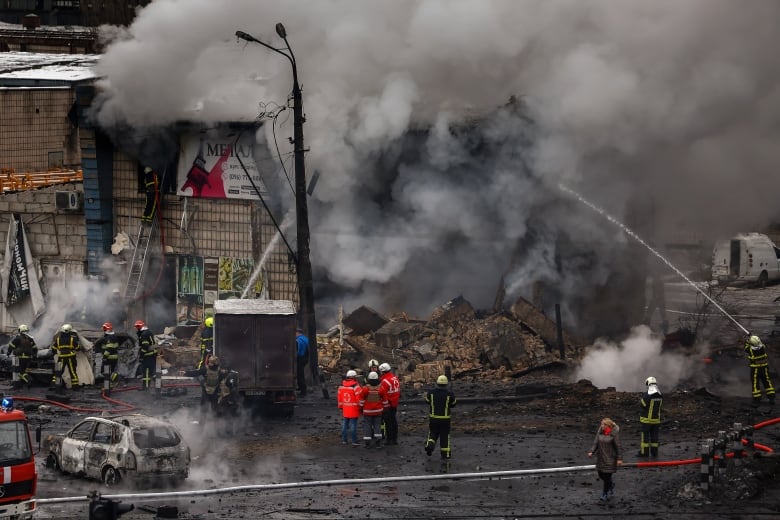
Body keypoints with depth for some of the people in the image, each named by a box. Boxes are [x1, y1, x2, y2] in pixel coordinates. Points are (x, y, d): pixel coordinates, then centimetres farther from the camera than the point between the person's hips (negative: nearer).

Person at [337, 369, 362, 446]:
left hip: (345, 410, 6)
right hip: (354, 410, -6)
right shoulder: (355, 386, -16)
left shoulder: (342, 386, 5)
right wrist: (360, 407, -4)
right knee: (353, 425, -4)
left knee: (345, 424, 16)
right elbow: (359, 397, -17)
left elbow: (339, 397, 12)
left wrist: (341, 407, 22)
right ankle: (354, 441, -3)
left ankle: (344, 440, 22)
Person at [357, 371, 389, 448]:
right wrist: (385, 407, 16)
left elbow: (361, 399, -6)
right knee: (377, 425, 9)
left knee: (367, 425, 6)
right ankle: (378, 443, 3)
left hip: (367, 411, -2)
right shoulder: (381, 389, -7)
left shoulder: (365, 389, -13)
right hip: (378, 411, 2)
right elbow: (385, 400, 2)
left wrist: (361, 408, 7)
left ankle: (367, 443, 4)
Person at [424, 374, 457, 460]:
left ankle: (430, 445, -6)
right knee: (445, 436, 9)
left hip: (433, 418, 1)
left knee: (433, 433, 20)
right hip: (445, 419, -1)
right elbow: (453, 404, 1)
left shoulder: (431, 392, -9)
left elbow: (428, 401, 8)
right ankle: (445, 455, 13)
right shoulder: (449, 394, -14)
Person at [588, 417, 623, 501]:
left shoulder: (614, 433, -16)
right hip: (600, 457, 6)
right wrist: (592, 451, -6)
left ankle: (605, 494, 13)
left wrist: (619, 458, -14)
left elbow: (618, 446, -13)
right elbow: (596, 442, 7)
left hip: (610, 458, -6)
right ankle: (611, 484, 42)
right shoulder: (600, 431, 1)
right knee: (601, 475, 13)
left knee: (607, 475, -3)